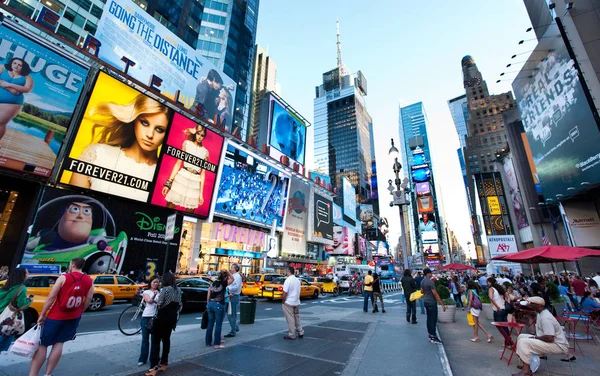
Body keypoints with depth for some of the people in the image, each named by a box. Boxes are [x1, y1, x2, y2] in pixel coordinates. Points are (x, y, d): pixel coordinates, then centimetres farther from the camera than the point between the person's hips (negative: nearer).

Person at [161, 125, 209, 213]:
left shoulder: (205, 152, 9)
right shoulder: (187, 143, 7)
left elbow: (203, 173, 8)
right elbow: (178, 163, 4)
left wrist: (201, 193, 3)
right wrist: (169, 182, -4)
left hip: (195, 182, 1)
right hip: (182, 177, -1)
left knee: (190, 211, 5)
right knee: (170, 207, -3)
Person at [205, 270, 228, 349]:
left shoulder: (213, 283, 9)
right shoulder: (223, 283, -7)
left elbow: (208, 296, 11)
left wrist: (208, 305, 20)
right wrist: (227, 272, 9)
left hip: (210, 304, 6)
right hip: (219, 305, -6)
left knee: (210, 324, 16)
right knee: (218, 325, 3)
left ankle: (208, 342, 25)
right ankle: (217, 344, 7)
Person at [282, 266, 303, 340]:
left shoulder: (288, 280, -18)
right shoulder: (297, 280, 5)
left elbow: (285, 293, -19)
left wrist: (283, 301, -6)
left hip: (289, 303, -7)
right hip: (297, 302, 7)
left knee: (290, 319, 3)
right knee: (297, 317, 18)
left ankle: (291, 335, 11)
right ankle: (300, 332, 25)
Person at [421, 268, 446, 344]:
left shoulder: (422, 281, 6)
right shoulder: (430, 282, -21)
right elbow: (435, 294, -22)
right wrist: (442, 304, -19)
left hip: (425, 301, 8)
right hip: (431, 302, -8)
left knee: (429, 318, 16)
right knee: (433, 319, -1)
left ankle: (430, 335, 24)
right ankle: (434, 337, 4)